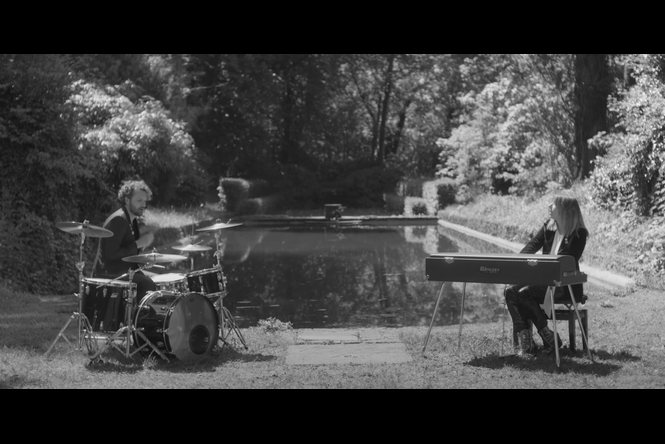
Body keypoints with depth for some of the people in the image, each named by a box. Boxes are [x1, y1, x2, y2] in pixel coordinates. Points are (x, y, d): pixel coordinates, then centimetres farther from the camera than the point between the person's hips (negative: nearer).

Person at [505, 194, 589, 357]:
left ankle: (549, 338, -15)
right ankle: (524, 340, -23)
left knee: (524, 293, -27)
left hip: (565, 285, -7)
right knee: (511, 291, -19)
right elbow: (531, 246, 5)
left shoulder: (578, 234, -8)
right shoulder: (548, 227, 11)